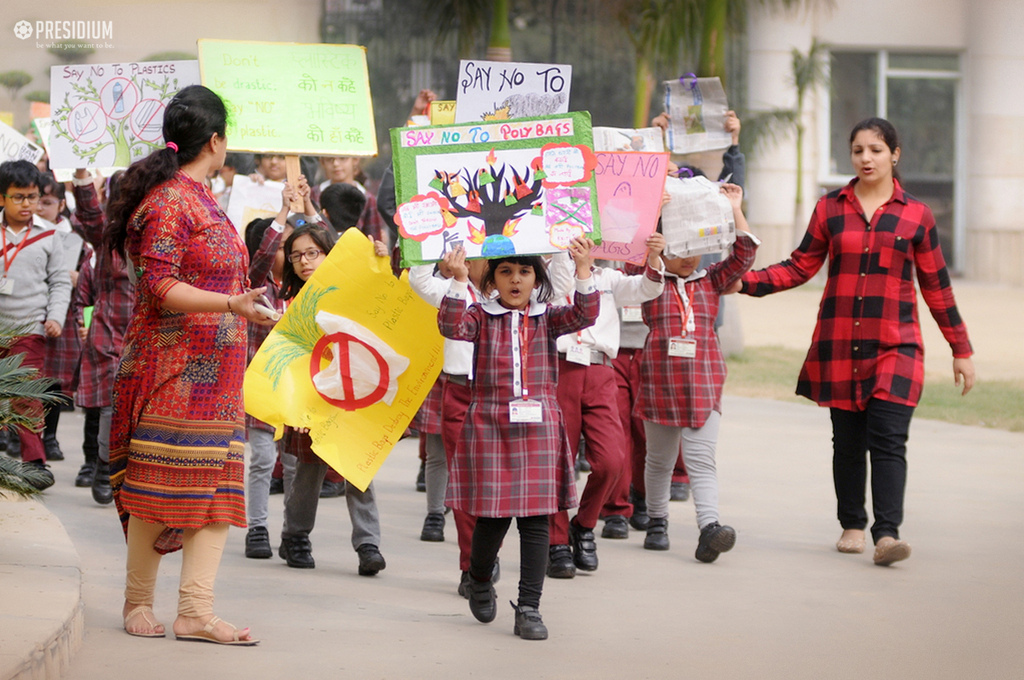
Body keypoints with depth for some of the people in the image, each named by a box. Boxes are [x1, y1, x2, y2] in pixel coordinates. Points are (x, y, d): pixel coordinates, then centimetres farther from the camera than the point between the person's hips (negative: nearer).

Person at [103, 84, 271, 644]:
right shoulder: (168, 202, -11)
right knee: (158, 483, -3)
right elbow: (161, 288, -19)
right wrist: (232, 304, -29)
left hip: (215, 372, 9)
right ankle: (138, 601, 9)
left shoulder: (201, 200, 18)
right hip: (173, 370, -9)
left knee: (218, 486, 0)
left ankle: (196, 611, -4)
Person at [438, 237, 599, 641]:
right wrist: (458, 281, -26)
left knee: (536, 519, -2)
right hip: (490, 425, -1)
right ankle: (480, 581, 32)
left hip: (538, 427, 1)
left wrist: (583, 270, -21)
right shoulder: (481, 317, 4)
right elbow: (452, 327, -15)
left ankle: (529, 608, 2)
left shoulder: (547, 319, 9)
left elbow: (584, 315, -8)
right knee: (493, 515, 2)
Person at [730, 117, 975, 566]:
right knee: (847, 441, 7)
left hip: (895, 345, -2)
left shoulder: (916, 215, 4)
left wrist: (961, 349, 11)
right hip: (838, 343, 2)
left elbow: (936, 287, 9)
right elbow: (800, 267, 9)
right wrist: (745, 282, -4)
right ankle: (852, 526, 21)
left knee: (888, 440, -13)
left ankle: (887, 534, -18)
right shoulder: (830, 208, 7)